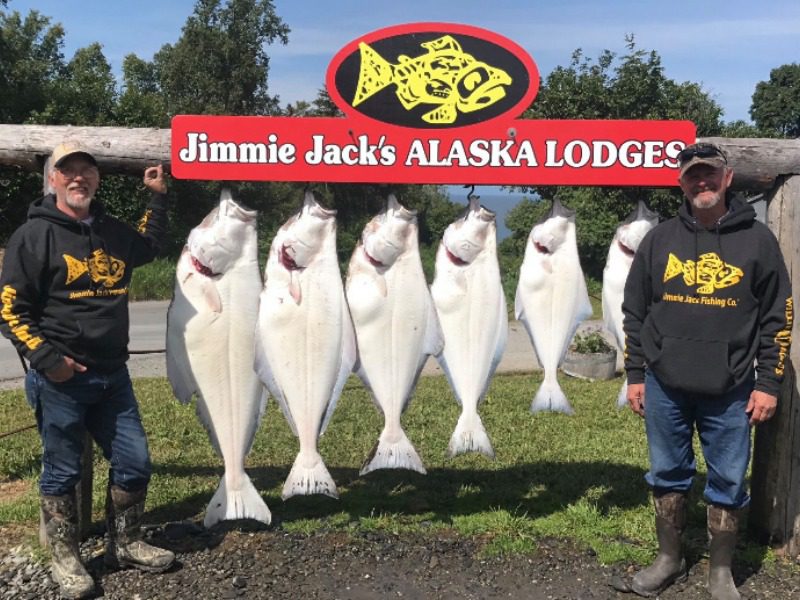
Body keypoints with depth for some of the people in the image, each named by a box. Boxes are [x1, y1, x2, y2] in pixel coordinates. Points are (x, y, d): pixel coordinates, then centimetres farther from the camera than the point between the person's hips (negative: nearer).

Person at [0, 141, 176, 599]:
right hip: (60, 378, -5)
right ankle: (66, 560, 26)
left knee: (135, 462, 8)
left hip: (112, 375, 6)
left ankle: (125, 544, 29)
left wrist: (158, 198, 28)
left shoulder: (113, 231, 11)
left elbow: (149, 247, 34)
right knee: (63, 471, 7)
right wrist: (46, 357, -16)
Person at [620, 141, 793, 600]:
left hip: (730, 392, -1)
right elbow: (634, 311, 7)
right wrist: (635, 375, 5)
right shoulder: (660, 239, 5)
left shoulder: (758, 240, 0)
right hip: (664, 387, 2)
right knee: (668, 476, 13)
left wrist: (768, 383, -3)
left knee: (728, 483, 8)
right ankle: (669, 560, 31)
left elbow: (778, 316, 1)